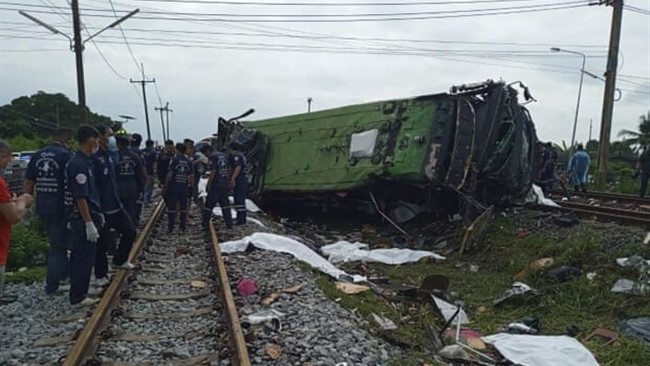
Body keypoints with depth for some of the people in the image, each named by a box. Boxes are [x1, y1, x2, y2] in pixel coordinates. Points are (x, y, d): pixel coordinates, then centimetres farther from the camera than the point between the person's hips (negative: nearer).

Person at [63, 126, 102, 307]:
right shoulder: (79, 164, -19)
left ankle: (78, 293, 28)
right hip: (83, 218, -10)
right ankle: (78, 297, 9)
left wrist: (97, 214, 22)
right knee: (84, 258, -1)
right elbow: (80, 197, -22)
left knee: (80, 256, 17)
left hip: (83, 217, 10)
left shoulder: (84, 161, 11)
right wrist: (89, 223, -22)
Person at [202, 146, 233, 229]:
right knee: (225, 205, 12)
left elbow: (213, 171, -18)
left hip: (215, 185, -7)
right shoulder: (223, 155, 13)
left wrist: (208, 184, -11)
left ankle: (205, 223, 13)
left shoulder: (213, 157, -11)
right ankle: (229, 224, 10)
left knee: (209, 204, 5)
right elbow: (229, 170, 15)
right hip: (225, 185, 7)